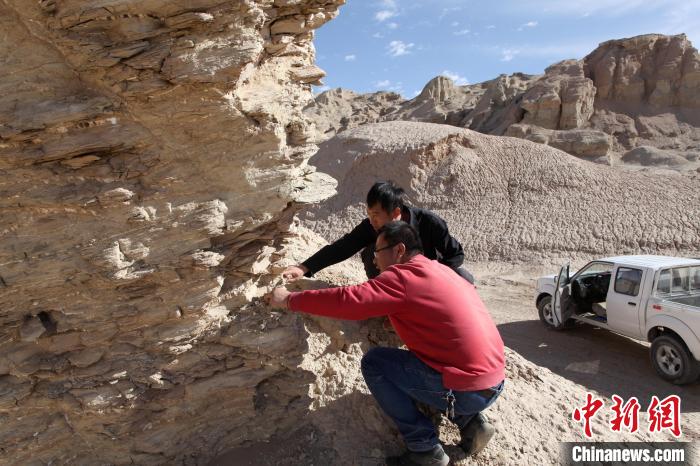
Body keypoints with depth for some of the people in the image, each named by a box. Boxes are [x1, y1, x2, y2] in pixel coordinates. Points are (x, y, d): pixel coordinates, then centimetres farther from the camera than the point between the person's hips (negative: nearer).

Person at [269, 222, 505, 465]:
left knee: (373, 362, -1)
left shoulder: (405, 276, -14)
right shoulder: (440, 270, 13)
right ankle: (471, 422, 16)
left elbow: (347, 300, -19)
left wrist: (289, 299, -9)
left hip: (466, 391, -9)